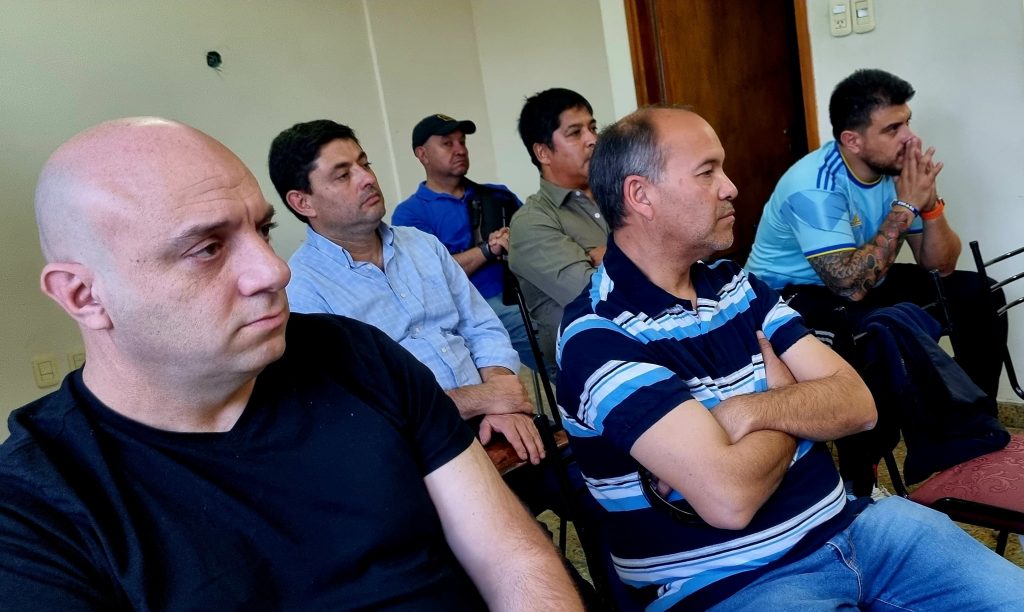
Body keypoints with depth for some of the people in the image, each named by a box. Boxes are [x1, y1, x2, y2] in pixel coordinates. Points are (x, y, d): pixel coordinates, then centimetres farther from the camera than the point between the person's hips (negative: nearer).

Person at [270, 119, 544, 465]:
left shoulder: (424, 245, 12)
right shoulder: (299, 290, -9)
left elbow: (484, 331, 12)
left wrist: (504, 404, -8)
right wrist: (481, 398, -13)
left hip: (490, 430, 6)